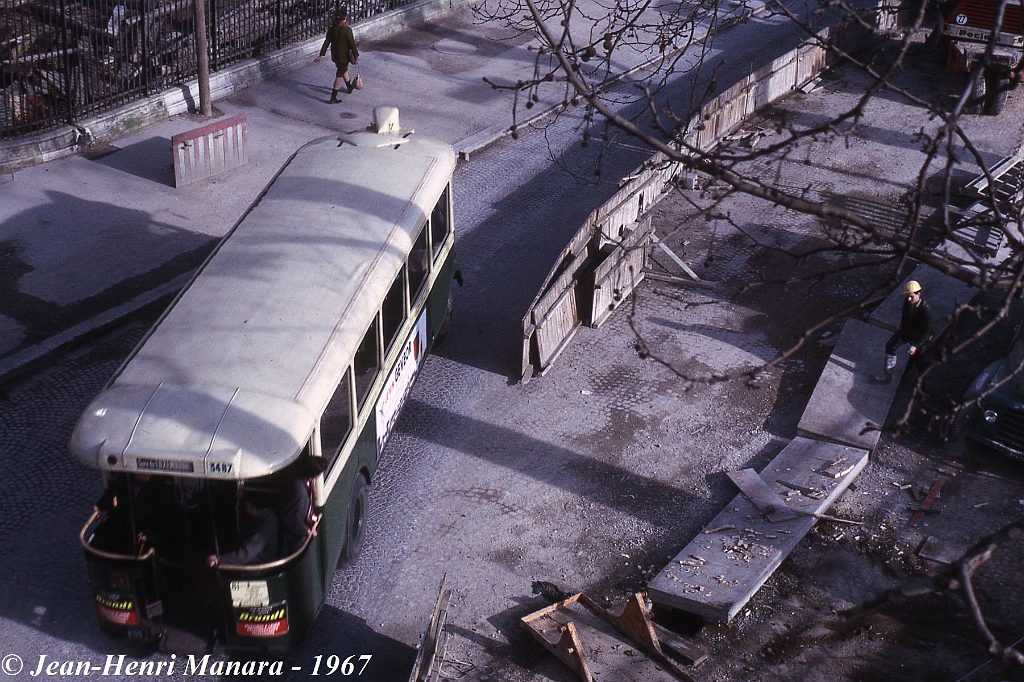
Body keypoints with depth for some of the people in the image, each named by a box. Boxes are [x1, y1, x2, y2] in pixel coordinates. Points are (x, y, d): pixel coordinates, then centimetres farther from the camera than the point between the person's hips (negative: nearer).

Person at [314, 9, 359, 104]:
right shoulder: (347, 30, -21)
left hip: (335, 55, 6)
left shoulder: (331, 29, -5)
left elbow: (326, 42, -1)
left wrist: (321, 55, 3)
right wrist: (356, 55, -5)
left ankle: (349, 87, 53)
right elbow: (352, 44, -16)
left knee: (344, 70, 30)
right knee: (339, 76, 3)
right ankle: (333, 98, 2)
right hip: (344, 56, -6)